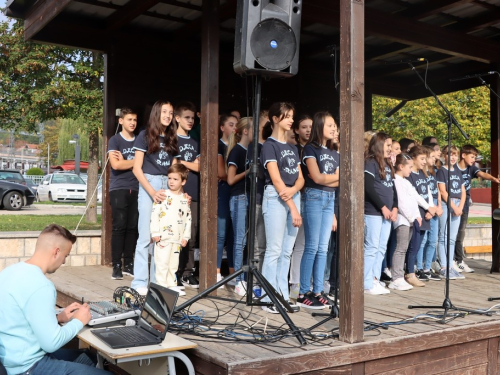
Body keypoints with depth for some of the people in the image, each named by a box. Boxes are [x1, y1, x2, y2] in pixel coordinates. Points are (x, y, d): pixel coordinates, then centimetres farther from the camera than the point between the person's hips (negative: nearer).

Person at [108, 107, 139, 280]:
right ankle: (116, 266, -2)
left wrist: (125, 161, -7)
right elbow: (115, 164, -11)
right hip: (118, 189, -3)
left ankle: (128, 264, 11)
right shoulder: (114, 140, 2)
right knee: (119, 227, -6)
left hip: (136, 189, 4)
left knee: (132, 228, 3)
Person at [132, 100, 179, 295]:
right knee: (146, 236, -7)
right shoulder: (145, 136, 2)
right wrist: (152, 192, -12)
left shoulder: (171, 139, 16)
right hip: (148, 185, -4)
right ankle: (140, 281, 0)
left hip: (167, 187, 4)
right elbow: (137, 168, -4)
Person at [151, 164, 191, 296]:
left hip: (177, 238, 4)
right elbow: (154, 214, -7)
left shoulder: (186, 199, 9)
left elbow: (188, 218, 12)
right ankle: (162, 286, 4)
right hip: (163, 237, -4)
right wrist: (155, 233, -12)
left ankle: (172, 285, 21)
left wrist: (186, 236, 7)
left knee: (174, 264, 12)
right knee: (162, 263, -3)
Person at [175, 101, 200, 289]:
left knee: (191, 236, 4)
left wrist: (181, 162, -1)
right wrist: (190, 164, -1)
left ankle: (187, 273, 11)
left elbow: (198, 167, 10)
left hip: (193, 194, 5)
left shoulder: (195, 143, 20)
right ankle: (174, 273, 1)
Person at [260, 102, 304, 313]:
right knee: (274, 250, -6)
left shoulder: (292, 148, 18)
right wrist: (293, 209, -17)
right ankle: (269, 299, -1)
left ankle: (283, 296, 14)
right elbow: (276, 180, -12)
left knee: (287, 251, 8)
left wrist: (293, 189, -12)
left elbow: (300, 178, 12)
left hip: (293, 197, 7)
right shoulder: (270, 145, -4)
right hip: (275, 197, -7)